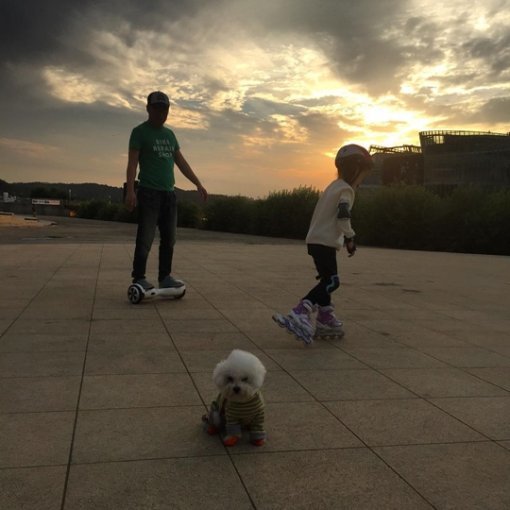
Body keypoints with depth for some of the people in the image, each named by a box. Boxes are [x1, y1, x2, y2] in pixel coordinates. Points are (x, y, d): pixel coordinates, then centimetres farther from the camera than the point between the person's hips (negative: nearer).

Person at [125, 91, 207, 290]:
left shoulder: (169, 134, 18)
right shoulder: (140, 131, 0)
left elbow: (181, 162, 21)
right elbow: (132, 162, -9)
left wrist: (198, 184, 15)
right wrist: (130, 190, -21)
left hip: (169, 193, 6)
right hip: (148, 192, -6)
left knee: (169, 238, 6)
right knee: (145, 238, -7)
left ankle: (165, 277, 14)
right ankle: (139, 278, -1)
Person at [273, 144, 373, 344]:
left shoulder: (334, 186, 19)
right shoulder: (346, 190, -9)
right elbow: (343, 216, -21)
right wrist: (350, 237, -12)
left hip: (316, 239, 10)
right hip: (325, 242, -10)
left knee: (327, 280, 16)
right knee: (331, 281, -13)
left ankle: (326, 320, 21)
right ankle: (301, 313, -22)